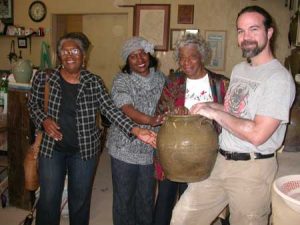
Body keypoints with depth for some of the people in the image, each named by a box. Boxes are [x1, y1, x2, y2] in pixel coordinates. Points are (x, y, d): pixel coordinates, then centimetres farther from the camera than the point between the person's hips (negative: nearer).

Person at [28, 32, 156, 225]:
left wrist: (135, 130, -26)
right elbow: (33, 104, 6)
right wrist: (44, 119, -16)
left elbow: (110, 109, -13)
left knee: (80, 200, 15)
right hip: (51, 148, 0)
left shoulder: (94, 82, -6)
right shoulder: (43, 78, -5)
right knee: (48, 200, 11)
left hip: (85, 149, 0)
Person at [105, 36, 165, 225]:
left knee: (147, 197, 17)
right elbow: (127, 110, -24)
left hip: (151, 150, 3)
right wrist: (150, 121, -41)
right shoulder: (122, 80, -9)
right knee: (124, 197, 12)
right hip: (125, 149, -3)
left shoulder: (160, 78, 3)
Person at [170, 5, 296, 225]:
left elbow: (257, 134, -23)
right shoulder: (238, 69, 11)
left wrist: (216, 113, -16)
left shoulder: (279, 78, -16)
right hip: (220, 160, 7)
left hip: (252, 168, -7)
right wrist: (210, 106, 2)